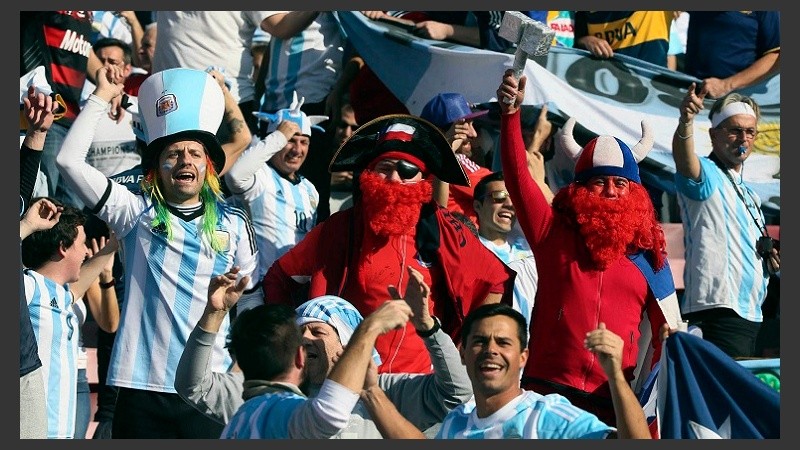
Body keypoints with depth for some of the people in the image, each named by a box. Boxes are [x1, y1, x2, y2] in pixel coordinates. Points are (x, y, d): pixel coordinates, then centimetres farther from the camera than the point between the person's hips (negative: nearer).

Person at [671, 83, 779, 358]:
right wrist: (686, 122, -48)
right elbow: (684, 159, -27)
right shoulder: (706, 175, -3)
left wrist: (768, 255, 12)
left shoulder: (746, 193, 25)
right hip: (720, 309, -9)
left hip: (750, 313, 9)